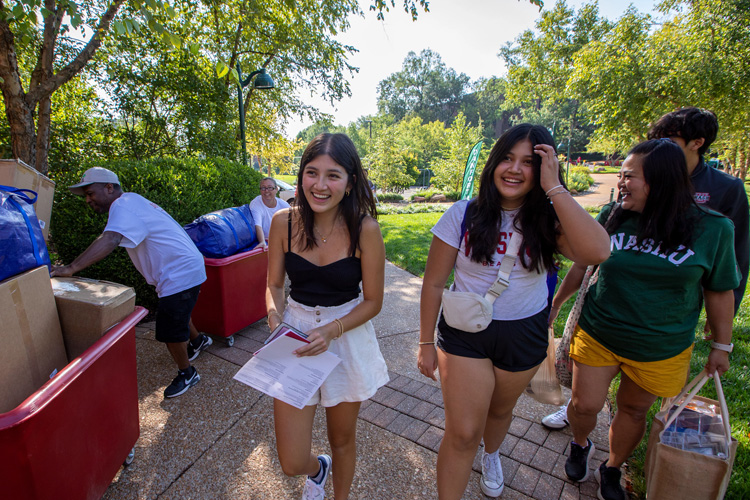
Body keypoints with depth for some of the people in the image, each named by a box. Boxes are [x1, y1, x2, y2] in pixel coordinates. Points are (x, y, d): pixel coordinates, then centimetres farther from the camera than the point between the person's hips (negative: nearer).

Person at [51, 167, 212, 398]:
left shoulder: (123, 205, -18)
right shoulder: (130, 202, 16)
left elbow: (109, 241, -35)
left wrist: (70, 268, -36)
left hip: (181, 273, -11)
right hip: (180, 269, 11)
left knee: (170, 329, -3)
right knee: (175, 314, 30)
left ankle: (187, 374, 17)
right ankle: (197, 340, 54)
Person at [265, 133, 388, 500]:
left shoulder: (365, 229, -16)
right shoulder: (284, 222, -10)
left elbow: (373, 301, -8)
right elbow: (274, 285, 2)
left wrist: (332, 331, -22)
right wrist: (275, 318, -18)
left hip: (348, 338, -1)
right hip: (295, 336, 2)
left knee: (342, 439, 21)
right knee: (292, 463, 7)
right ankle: (317, 469, 47)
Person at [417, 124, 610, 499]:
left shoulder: (548, 220, -10)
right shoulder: (464, 215, -13)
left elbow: (597, 252, -32)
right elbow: (434, 283, -8)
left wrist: (553, 187, -28)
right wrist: (426, 343, -4)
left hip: (525, 337, 3)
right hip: (466, 332, -2)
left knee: (500, 411, 27)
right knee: (462, 433, -1)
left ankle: (491, 455, 61)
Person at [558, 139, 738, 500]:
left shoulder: (711, 228, -10)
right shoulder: (612, 216, -6)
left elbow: (719, 291, 0)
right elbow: (582, 266, 5)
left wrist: (721, 345, 5)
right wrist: (555, 302, 11)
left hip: (660, 349, 0)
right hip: (598, 334, 1)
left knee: (633, 410, 16)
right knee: (585, 405, 5)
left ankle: (612, 470, 41)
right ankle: (580, 446, 39)